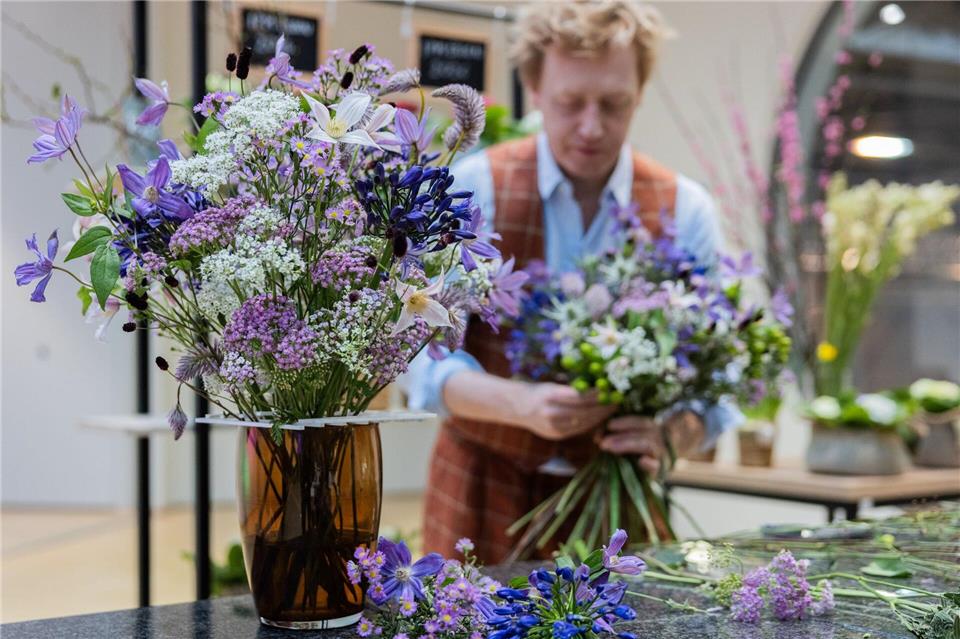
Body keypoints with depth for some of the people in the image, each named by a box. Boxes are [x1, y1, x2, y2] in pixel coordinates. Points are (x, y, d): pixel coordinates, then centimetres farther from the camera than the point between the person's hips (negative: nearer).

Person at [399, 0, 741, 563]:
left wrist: (670, 436, -27)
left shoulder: (685, 210, -4)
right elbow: (428, 359, -12)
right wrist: (524, 406, -30)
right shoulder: (476, 188, -8)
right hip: (483, 490, -1)